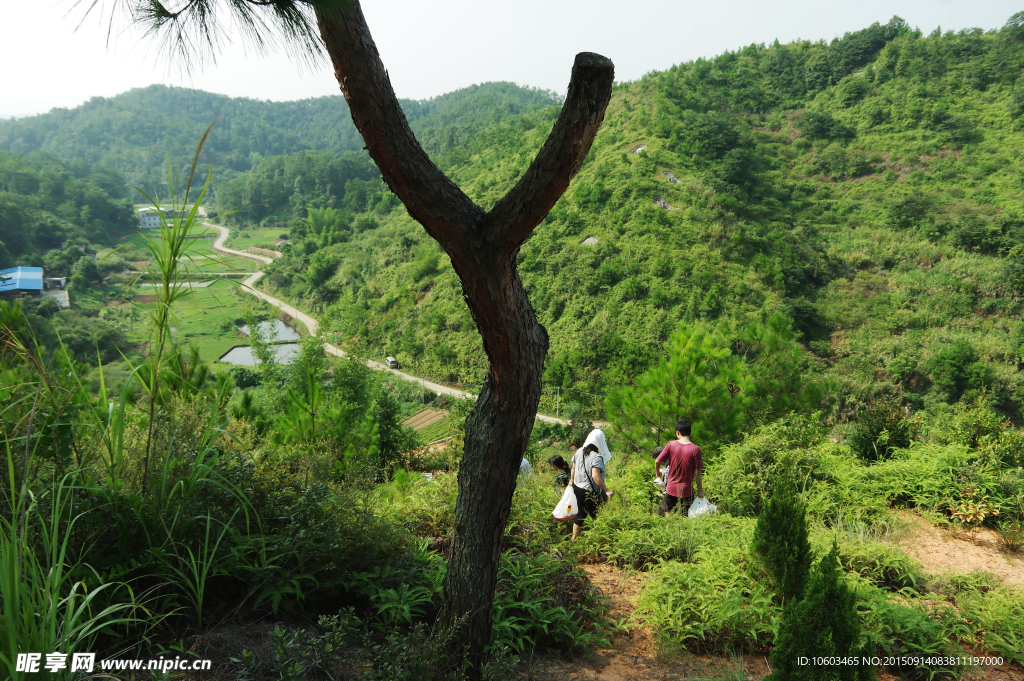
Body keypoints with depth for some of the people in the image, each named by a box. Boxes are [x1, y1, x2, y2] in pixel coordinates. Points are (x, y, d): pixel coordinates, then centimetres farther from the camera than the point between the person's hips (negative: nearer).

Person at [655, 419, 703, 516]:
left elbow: (658, 461, -3)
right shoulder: (695, 449, -14)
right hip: (686, 490, -2)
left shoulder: (671, 445, -9)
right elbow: (697, 473, -11)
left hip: (671, 489, 2)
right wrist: (700, 490, 2)